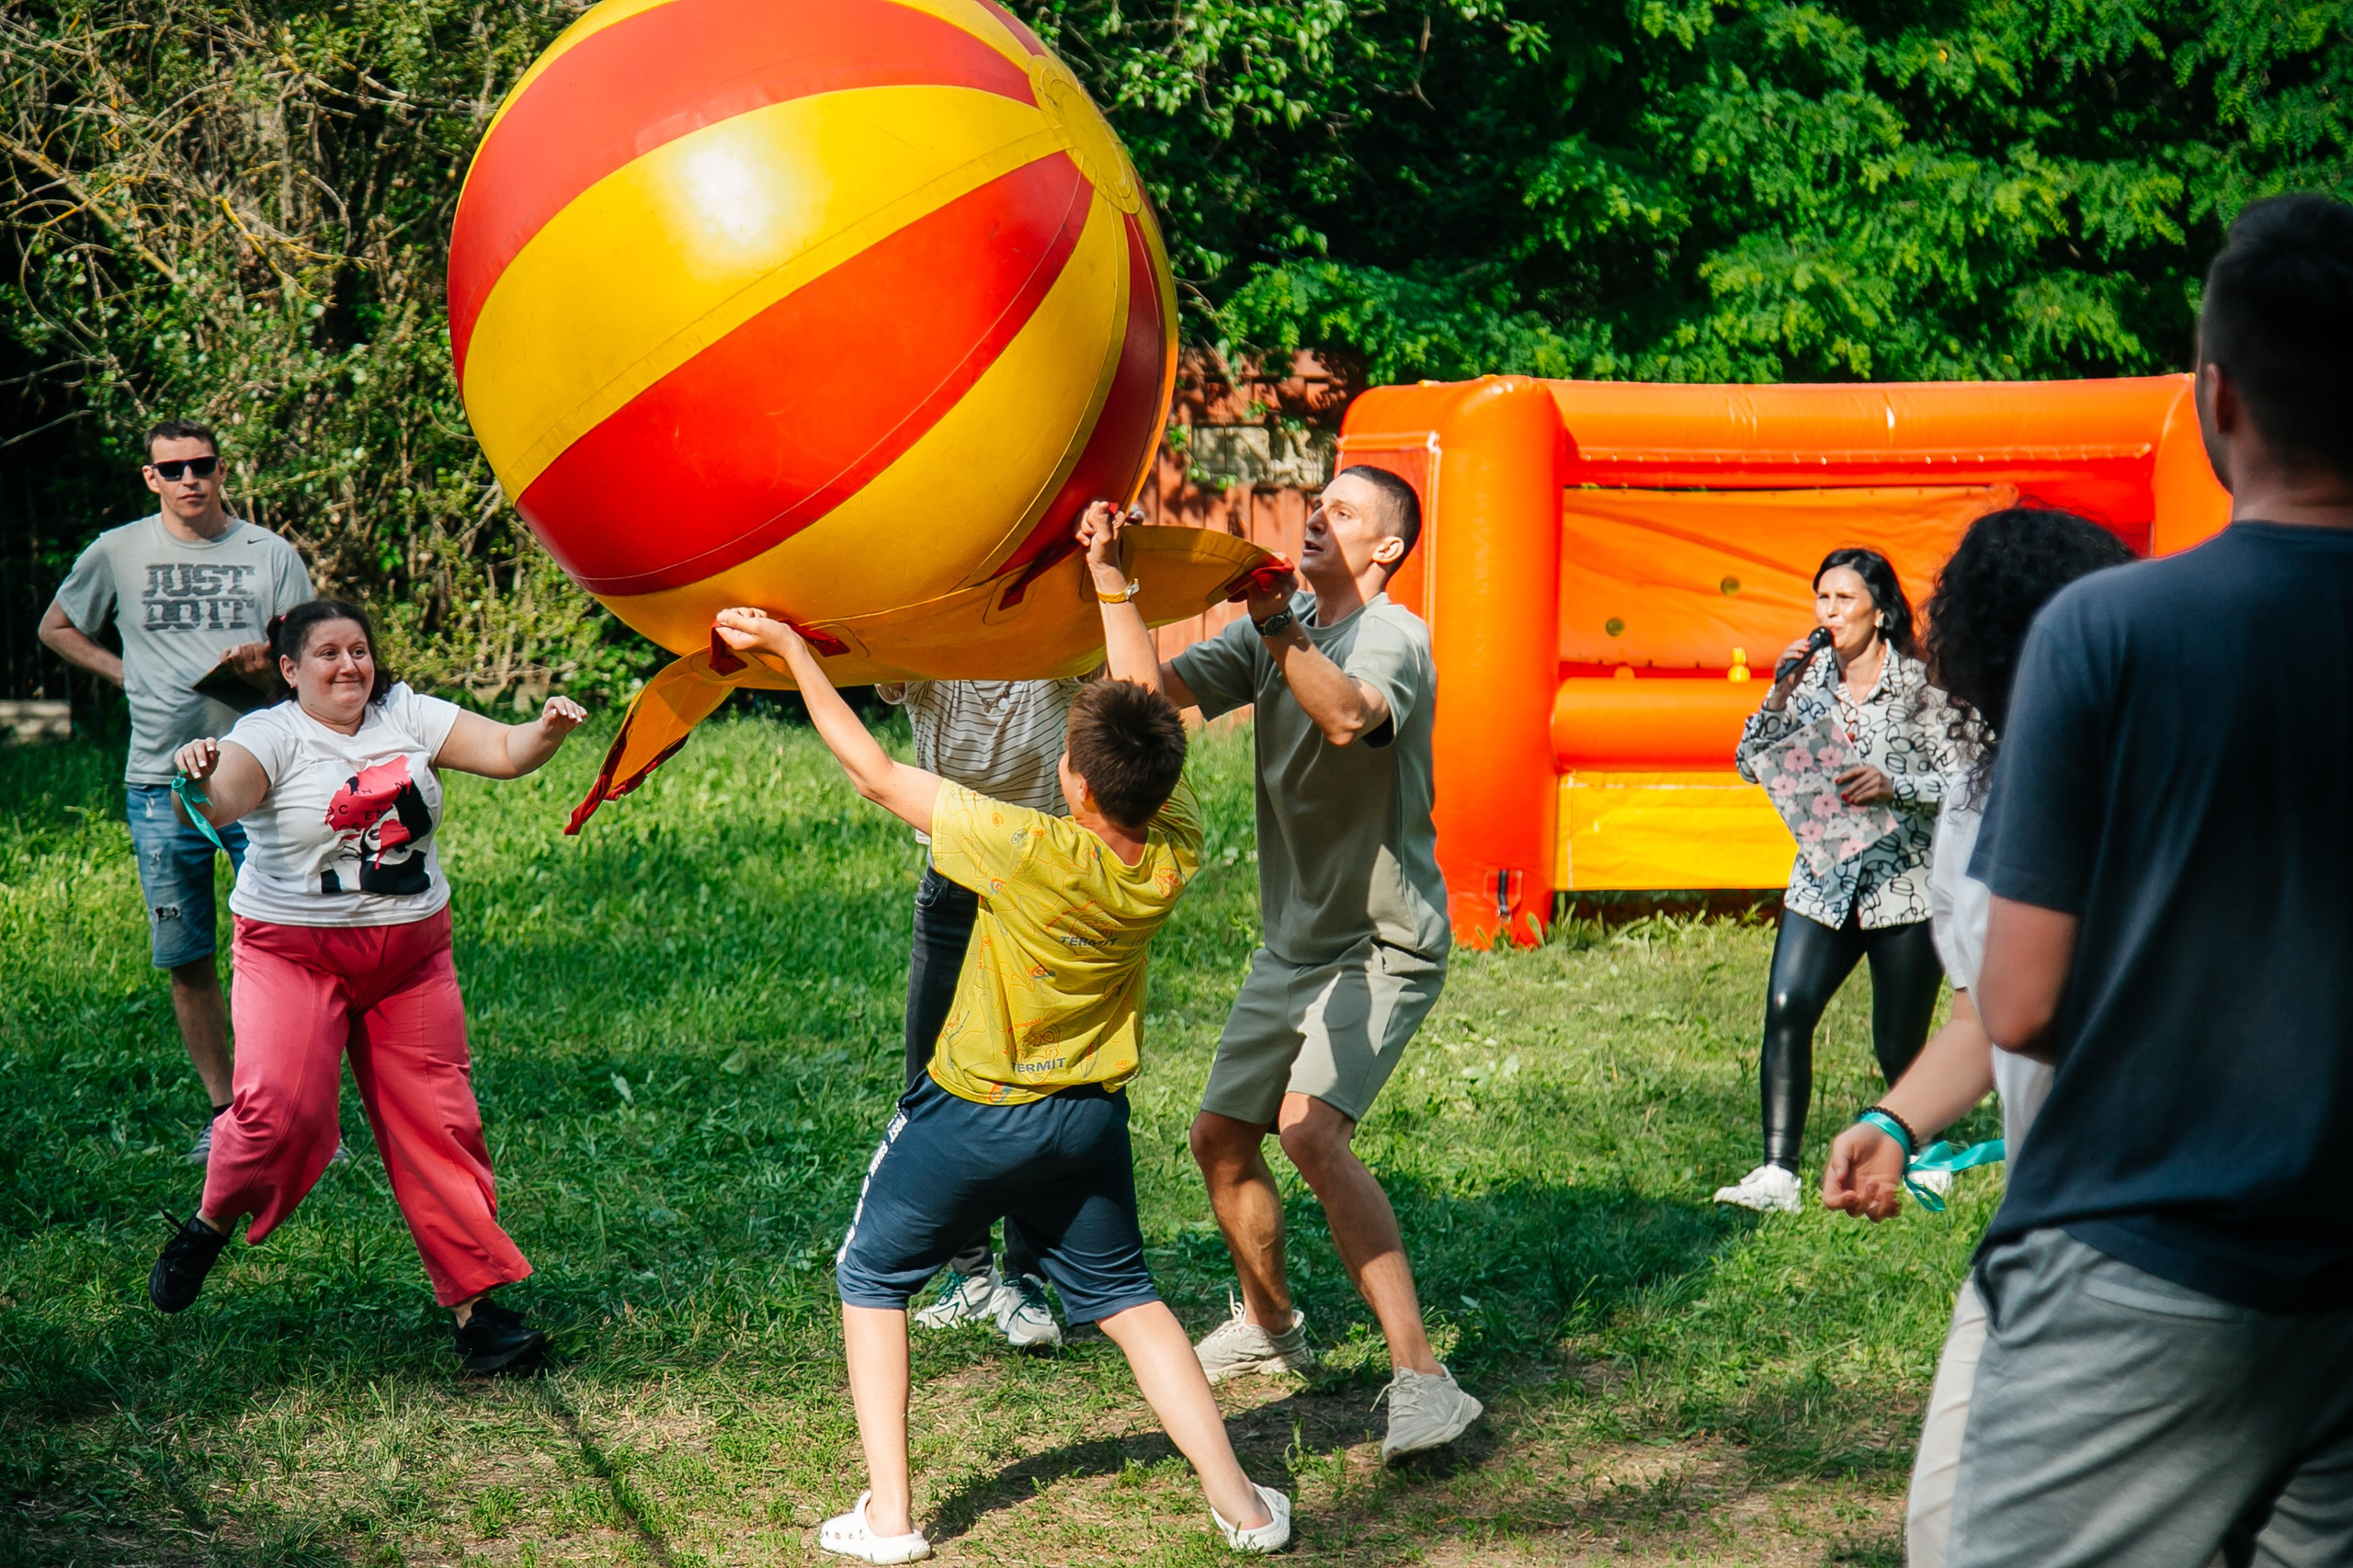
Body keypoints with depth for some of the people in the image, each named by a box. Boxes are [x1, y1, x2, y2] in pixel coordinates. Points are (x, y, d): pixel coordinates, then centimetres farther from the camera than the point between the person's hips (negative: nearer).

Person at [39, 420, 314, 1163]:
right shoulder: (117, 553, 5)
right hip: (160, 784, 1)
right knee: (185, 957, 5)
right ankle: (223, 1108, 16)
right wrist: (128, 673, 5)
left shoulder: (270, 555, 5)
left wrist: (265, 668, -17)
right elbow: (56, 628, 20)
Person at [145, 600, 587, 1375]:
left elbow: (503, 751, -3)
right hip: (295, 954, -4)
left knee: (436, 1122, 3)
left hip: (411, 955, 4)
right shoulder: (270, 736, -9)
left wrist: (547, 730, -25)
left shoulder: (407, 717, 2)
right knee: (281, 1107, -20)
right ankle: (210, 1224, 11)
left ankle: (476, 1302, 8)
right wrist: (197, 780, -50)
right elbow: (217, 805, -27)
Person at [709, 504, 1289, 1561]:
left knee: (871, 1281, 15)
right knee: (1124, 1298, 20)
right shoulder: (1174, 854, -17)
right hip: (1091, 1117, 5)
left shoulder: (1032, 855, -31)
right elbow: (1148, 709, -2)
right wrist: (1108, 573, 3)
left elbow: (875, 774, -24)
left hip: (974, 1114, -4)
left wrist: (788, 649, -15)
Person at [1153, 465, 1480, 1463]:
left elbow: (1348, 716, -38)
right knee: (1221, 1135, 17)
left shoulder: (1394, 639, -16)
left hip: (1385, 943, -8)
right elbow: (1159, 688, -4)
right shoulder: (1273, 628, 7)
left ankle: (1421, 1378, -28)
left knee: (1310, 1129, -28)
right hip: (1295, 939, 8)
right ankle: (1269, 1325, 42)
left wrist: (1278, 631, -48)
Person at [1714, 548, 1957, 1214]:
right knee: (1785, 1009, -15)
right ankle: (1777, 1174, -14)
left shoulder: (1919, 683, -7)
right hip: (1826, 878, 4)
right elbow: (1753, 766, 5)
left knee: (1899, 1048, 3)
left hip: (1908, 881, -4)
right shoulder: (1811, 676, 6)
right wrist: (1780, 696, -8)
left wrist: (1893, 786, -24)